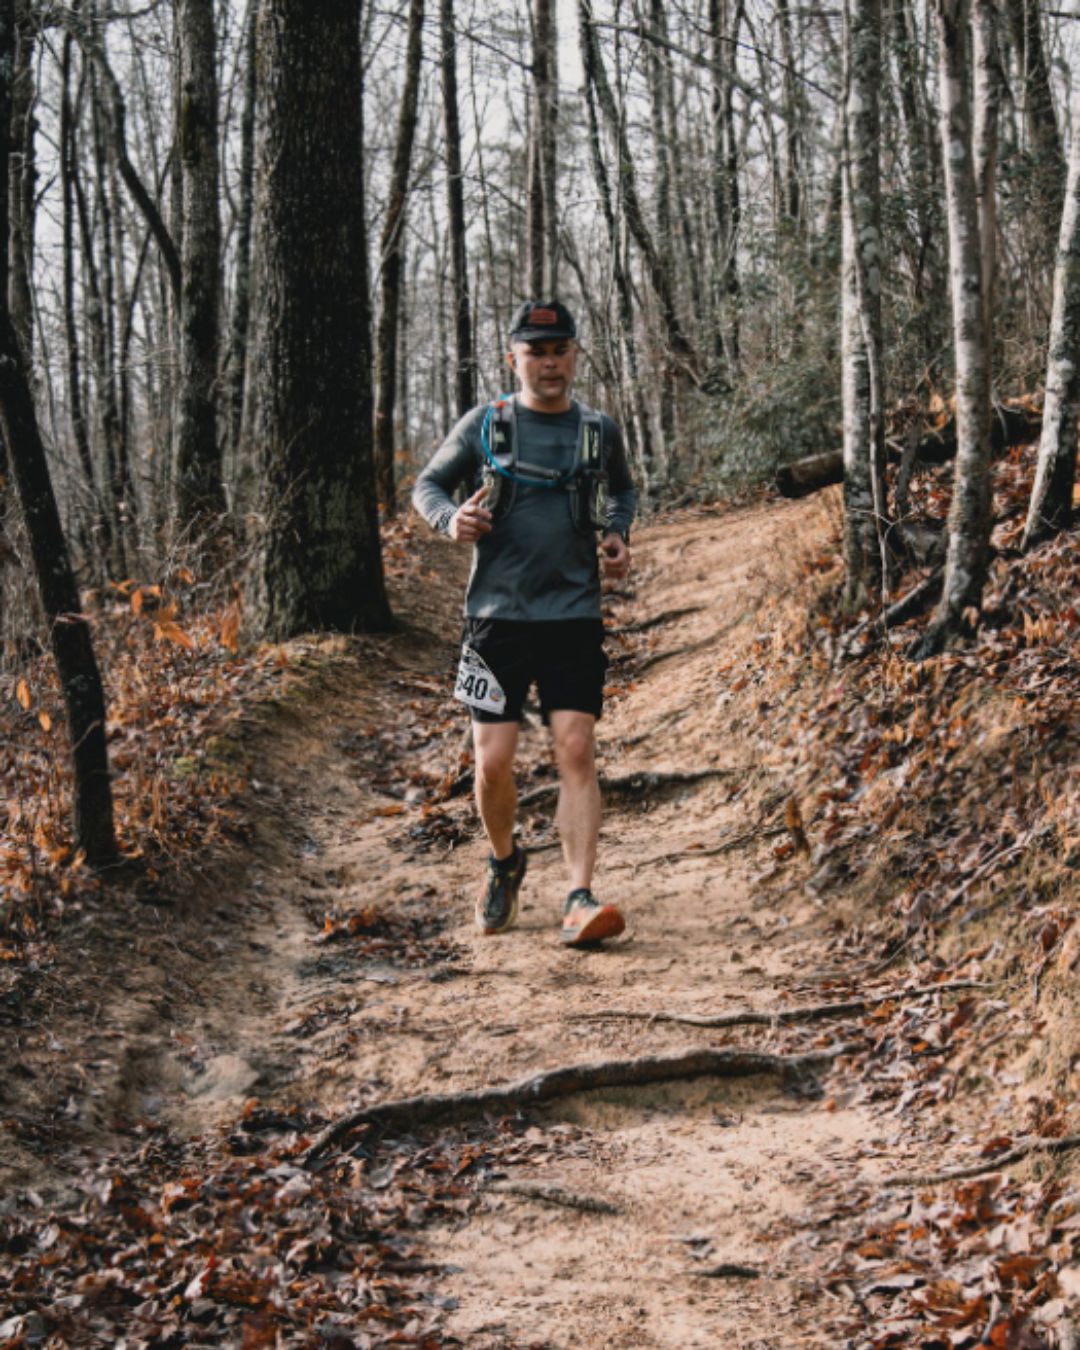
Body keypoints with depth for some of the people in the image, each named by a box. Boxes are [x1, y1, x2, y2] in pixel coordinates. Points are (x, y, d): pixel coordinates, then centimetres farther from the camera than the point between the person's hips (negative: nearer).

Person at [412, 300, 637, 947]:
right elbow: (428, 485, 10)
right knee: (494, 761, 0)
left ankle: (581, 900, -10)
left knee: (578, 752, -10)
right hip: (498, 615, 0)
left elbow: (623, 489, 26)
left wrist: (618, 535, 6)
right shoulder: (485, 425, 2)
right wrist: (452, 519, -11)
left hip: (575, 616, 1)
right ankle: (505, 861, 29)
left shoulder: (600, 430, 7)